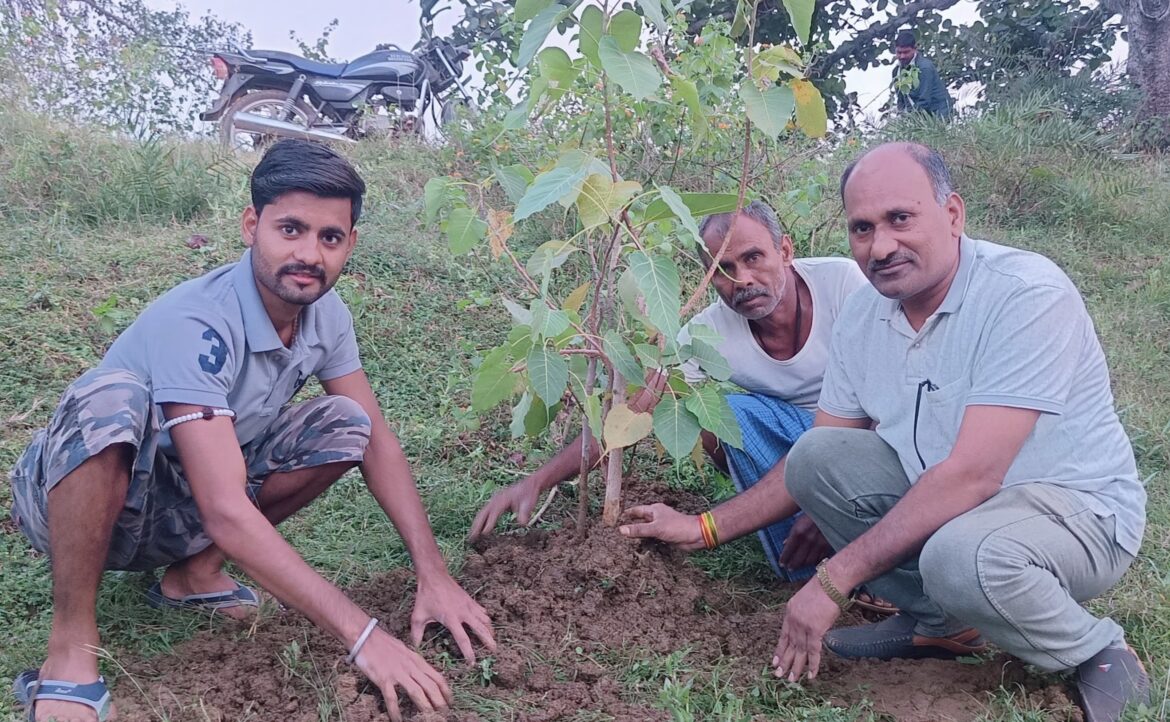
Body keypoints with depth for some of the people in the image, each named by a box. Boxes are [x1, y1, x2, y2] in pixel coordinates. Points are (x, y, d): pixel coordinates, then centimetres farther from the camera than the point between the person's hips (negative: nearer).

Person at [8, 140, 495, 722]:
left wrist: (433, 575, -12)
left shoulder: (325, 314, -9)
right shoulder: (195, 325, -31)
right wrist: (363, 636, -39)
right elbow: (227, 512, -38)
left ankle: (195, 571, 1)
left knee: (345, 425, -9)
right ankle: (70, 652, -23)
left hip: (177, 511, 6)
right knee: (115, 397, -38)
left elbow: (377, 439, -3)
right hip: (74, 496, -6)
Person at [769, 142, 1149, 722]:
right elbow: (818, 465, 4)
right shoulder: (863, 316, -2)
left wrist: (834, 580, -28)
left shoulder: (1027, 293, -24)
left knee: (962, 555, -38)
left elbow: (972, 475, -31)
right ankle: (939, 622, 4)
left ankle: (1100, 656, -4)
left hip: (1078, 507, -6)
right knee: (816, 456, -13)